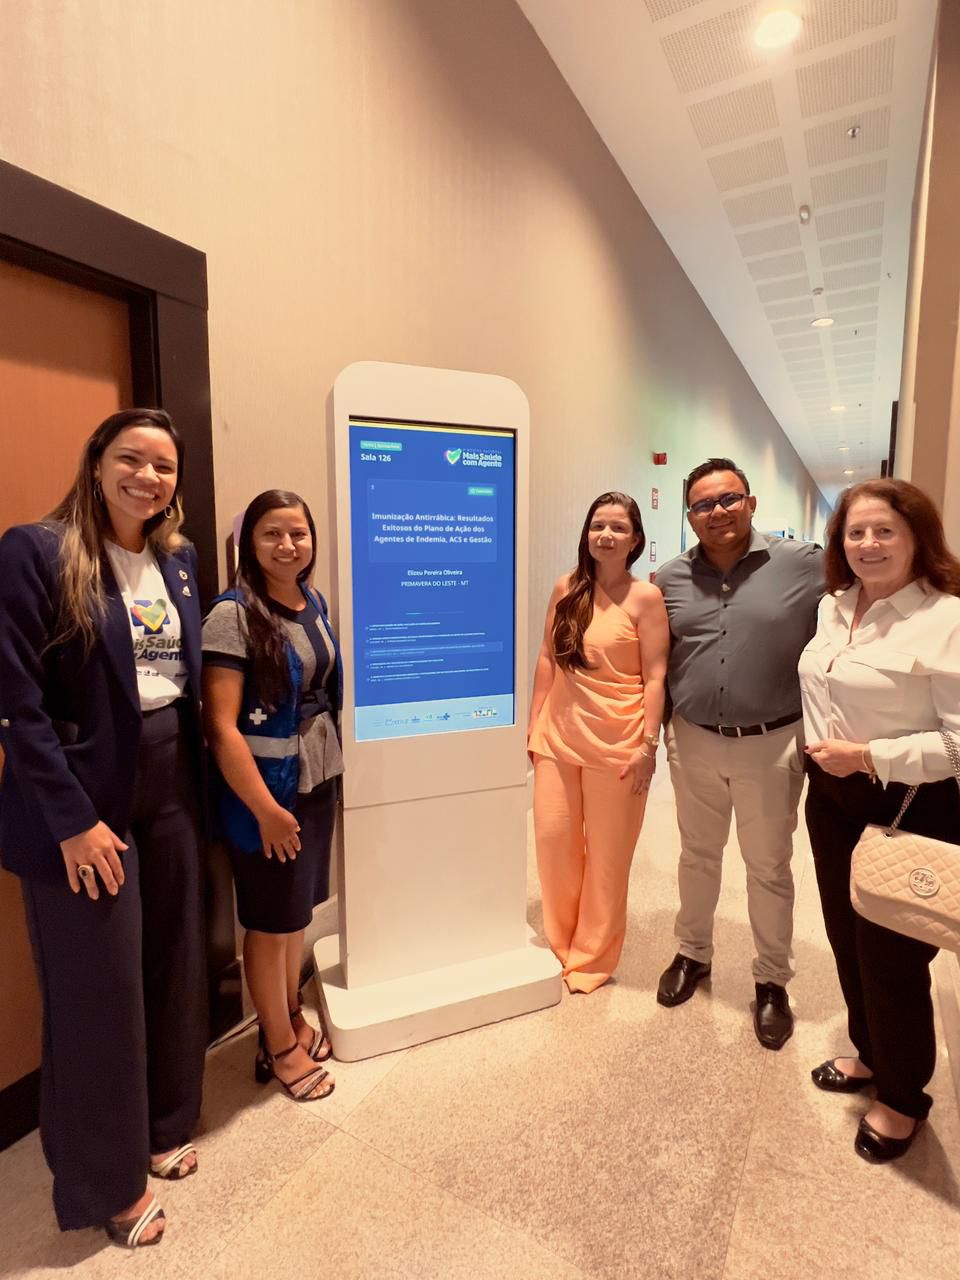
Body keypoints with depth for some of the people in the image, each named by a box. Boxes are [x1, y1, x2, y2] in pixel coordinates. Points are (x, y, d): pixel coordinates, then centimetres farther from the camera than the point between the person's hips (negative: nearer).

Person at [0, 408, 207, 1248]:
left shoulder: (178, 560, 8)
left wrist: (196, 782, 6)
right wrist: (72, 818, -16)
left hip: (171, 788, 6)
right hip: (86, 801, -6)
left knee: (174, 967, 18)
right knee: (101, 989, 8)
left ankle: (163, 1128, 43)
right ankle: (108, 1182, 32)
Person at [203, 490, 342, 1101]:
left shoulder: (315, 603, 4)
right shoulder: (233, 615, -17)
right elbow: (220, 725, -19)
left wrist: (331, 773, 11)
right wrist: (266, 808, -18)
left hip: (318, 783, 6)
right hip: (265, 792, -6)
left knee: (298, 911, 20)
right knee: (271, 922, 11)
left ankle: (292, 1019, 42)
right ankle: (279, 1048, 33)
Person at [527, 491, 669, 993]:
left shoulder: (645, 597, -7)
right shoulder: (566, 589, 5)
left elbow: (655, 677, -7)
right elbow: (546, 660, 8)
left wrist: (648, 744, -12)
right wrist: (534, 724, 7)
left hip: (616, 743, -3)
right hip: (558, 736, 4)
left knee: (607, 853, 10)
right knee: (553, 839, 10)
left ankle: (592, 956, 32)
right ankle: (560, 944, 35)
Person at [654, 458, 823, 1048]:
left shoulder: (804, 564, -9)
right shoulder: (670, 579, 0)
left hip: (772, 746, -2)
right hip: (694, 743, 3)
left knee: (769, 868, 13)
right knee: (698, 855, 19)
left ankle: (773, 982, 35)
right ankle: (693, 953, 42)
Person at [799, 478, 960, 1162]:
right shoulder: (833, 607, 5)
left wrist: (871, 757, -23)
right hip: (831, 798, 7)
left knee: (892, 956, 7)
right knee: (847, 938, 20)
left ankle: (904, 1098, 33)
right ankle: (870, 1054, 44)